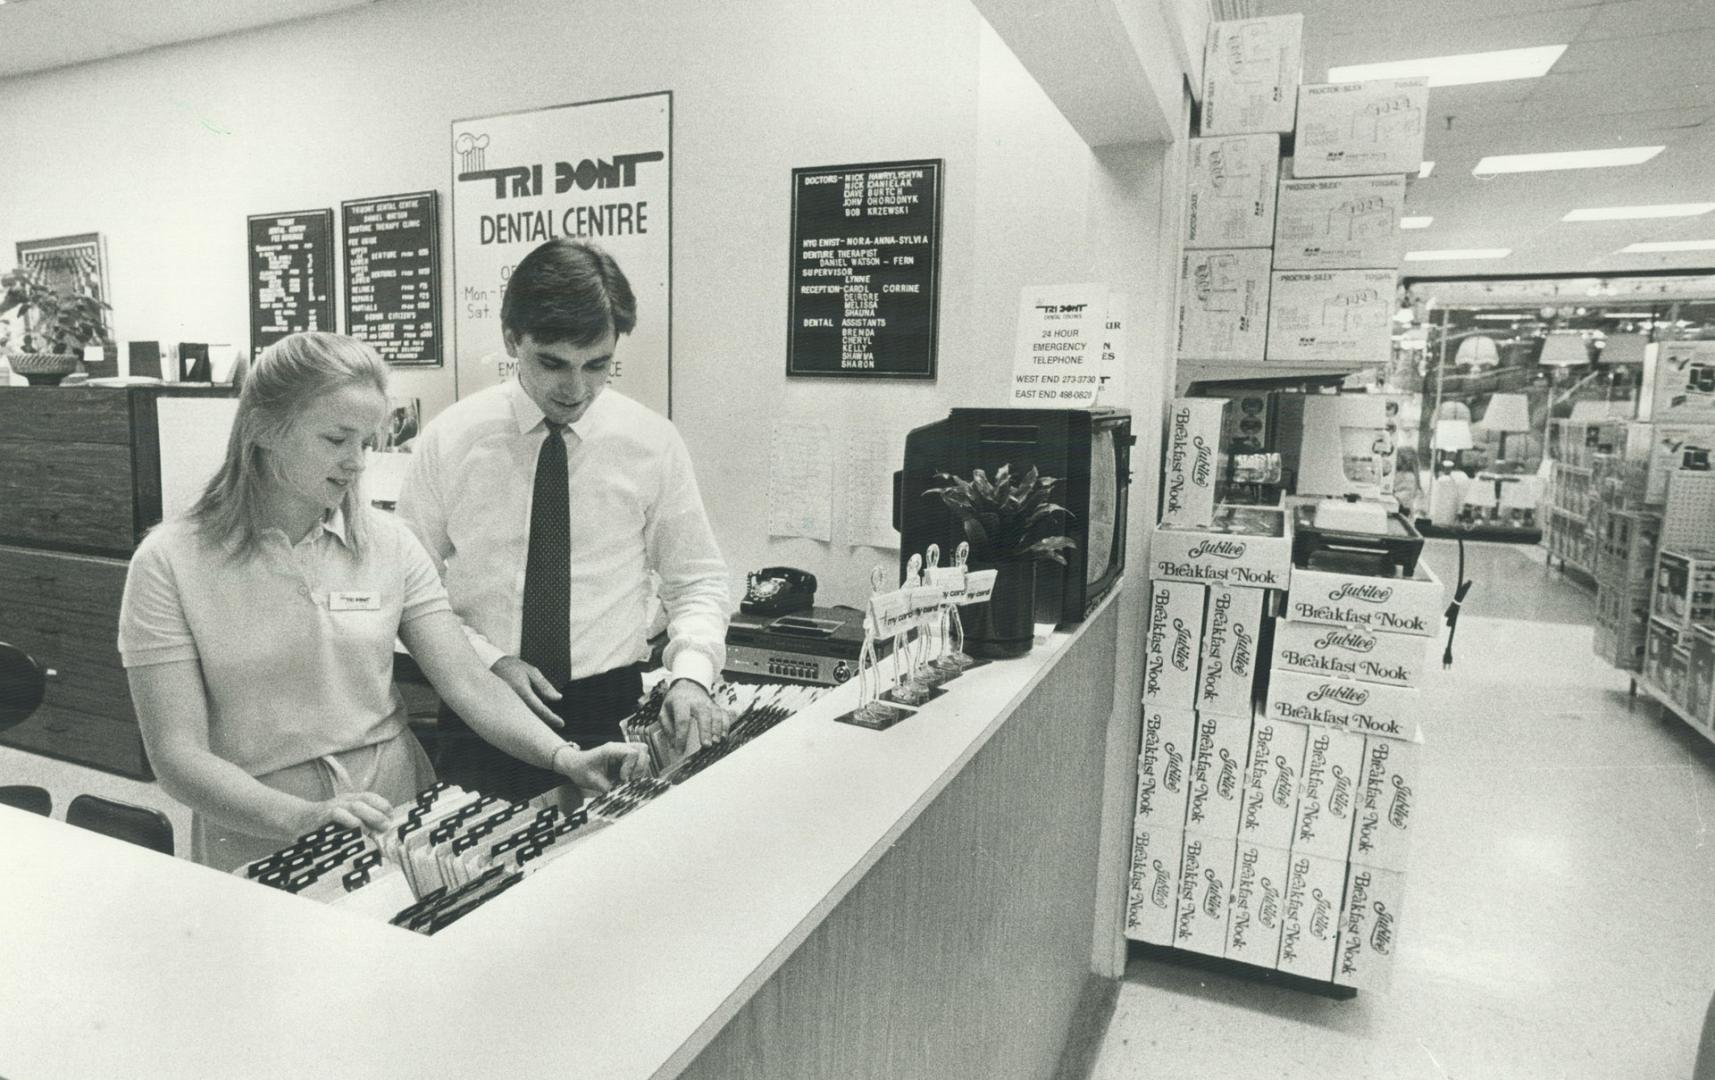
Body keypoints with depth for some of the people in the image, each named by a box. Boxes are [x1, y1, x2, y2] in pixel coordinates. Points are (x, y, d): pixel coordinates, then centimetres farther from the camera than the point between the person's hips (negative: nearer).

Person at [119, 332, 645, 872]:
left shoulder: (388, 542, 2)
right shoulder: (170, 562, -5)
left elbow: (467, 682, -3)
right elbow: (177, 754, -9)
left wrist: (566, 758, -17)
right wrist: (302, 818, -24)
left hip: (401, 820, 2)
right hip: (260, 842, -1)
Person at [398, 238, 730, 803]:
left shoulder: (652, 441, -6)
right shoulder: (448, 438, -5)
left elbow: (697, 580, 1)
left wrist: (690, 673, -16)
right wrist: (489, 660, -13)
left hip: (609, 717, 0)